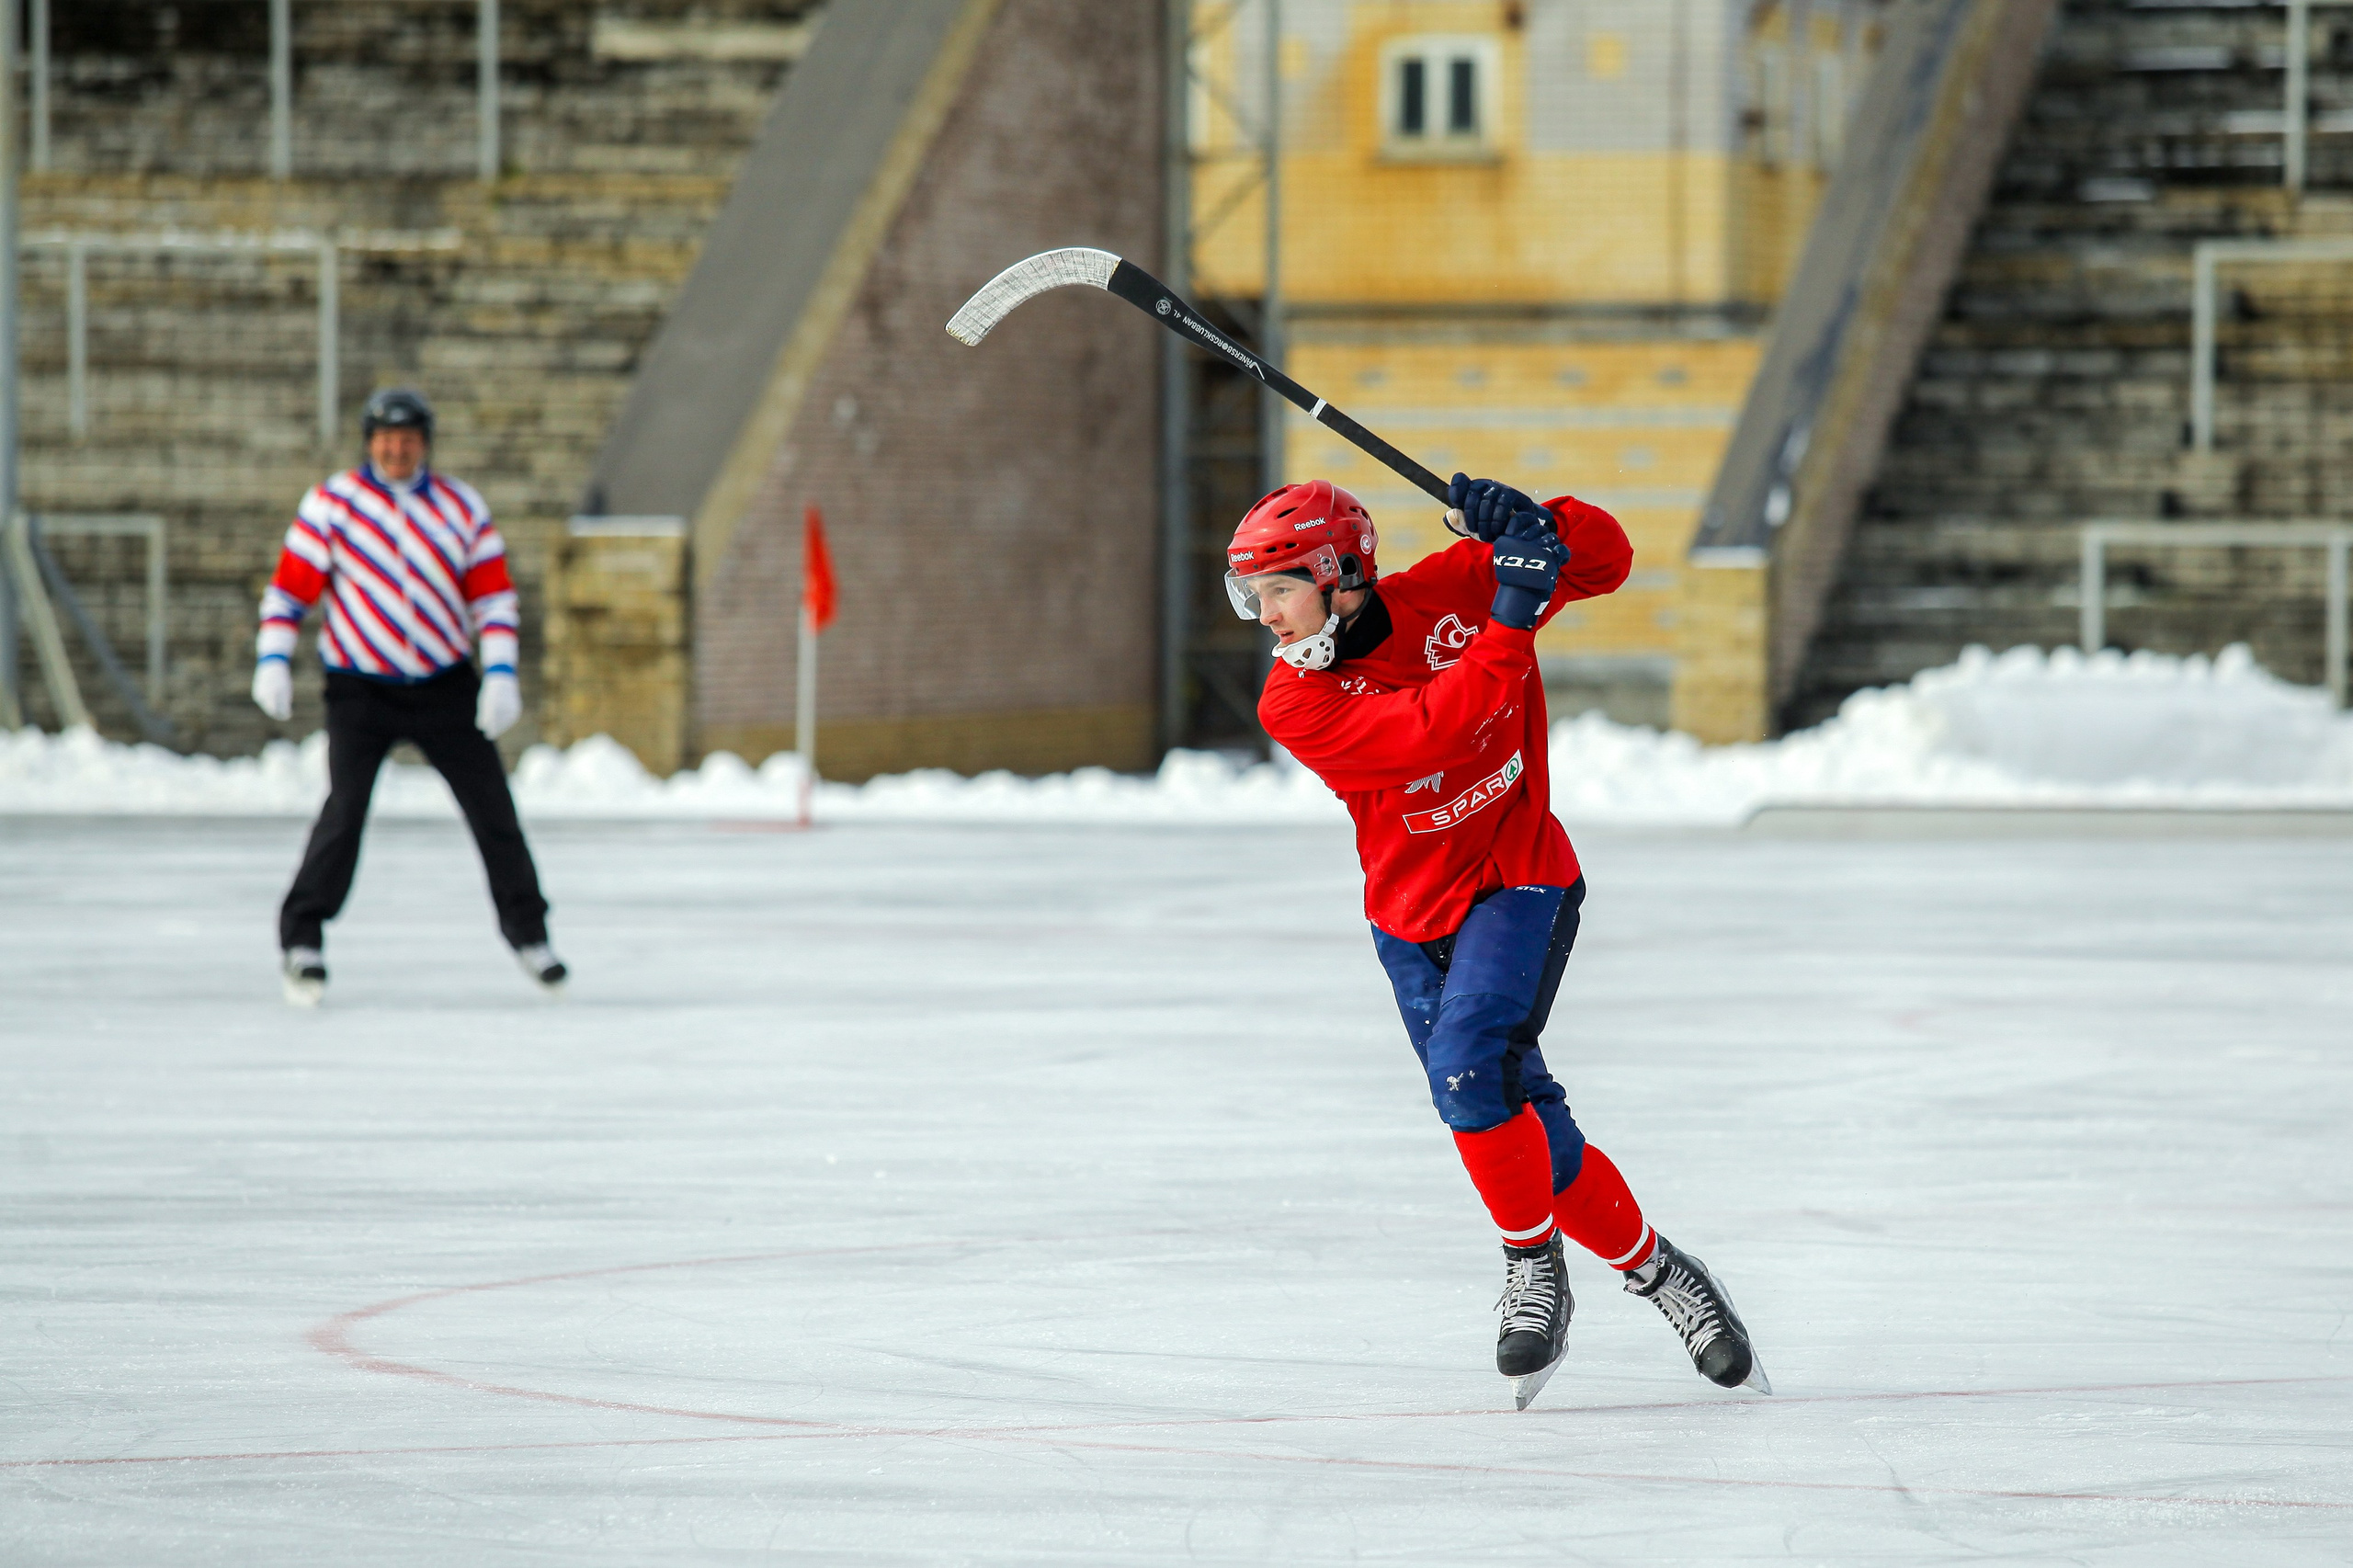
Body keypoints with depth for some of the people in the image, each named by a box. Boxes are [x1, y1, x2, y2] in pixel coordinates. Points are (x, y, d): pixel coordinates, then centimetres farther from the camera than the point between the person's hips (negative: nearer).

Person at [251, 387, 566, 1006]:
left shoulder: (462, 507, 2)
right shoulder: (333, 502, -5)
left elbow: (492, 595, 4)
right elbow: (291, 585, -3)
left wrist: (500, 673, -7)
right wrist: (272, 661, -14)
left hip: (445, 685, 3)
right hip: (359, 688, -3)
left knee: (492, 806, 3)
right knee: (345, 810, -16)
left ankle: (526, 930, 20)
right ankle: (302, 940, -6)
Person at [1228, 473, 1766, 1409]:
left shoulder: (1451, 592, -12)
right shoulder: (1292, 705, -14)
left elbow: (1605, 561, -5)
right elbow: (1436, 729, -28)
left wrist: (1536, 526, -26)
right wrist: (1511, 617, -34)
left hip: (1518, 881, -3)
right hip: (1412, 917, 3)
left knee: (1468, 1061, -27)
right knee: (1529, 1134, 4)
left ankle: (1535, 1264, -10)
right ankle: (1655, 1270, 24)